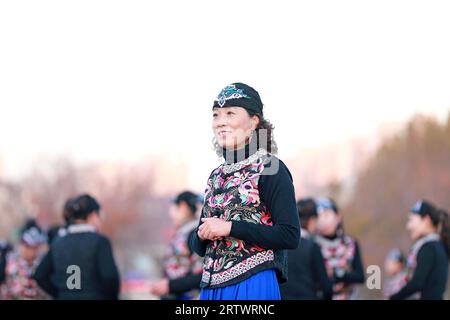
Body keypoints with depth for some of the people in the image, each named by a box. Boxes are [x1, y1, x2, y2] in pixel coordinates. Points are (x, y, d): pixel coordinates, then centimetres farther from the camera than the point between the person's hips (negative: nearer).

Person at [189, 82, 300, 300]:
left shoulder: (270, 170, -5)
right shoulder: (216, 176, 15)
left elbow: (290, 236, -13)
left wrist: (229, 228, -15)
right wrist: (202, 234, -5)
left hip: (252, 285, -6)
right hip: (211, 287, 6)